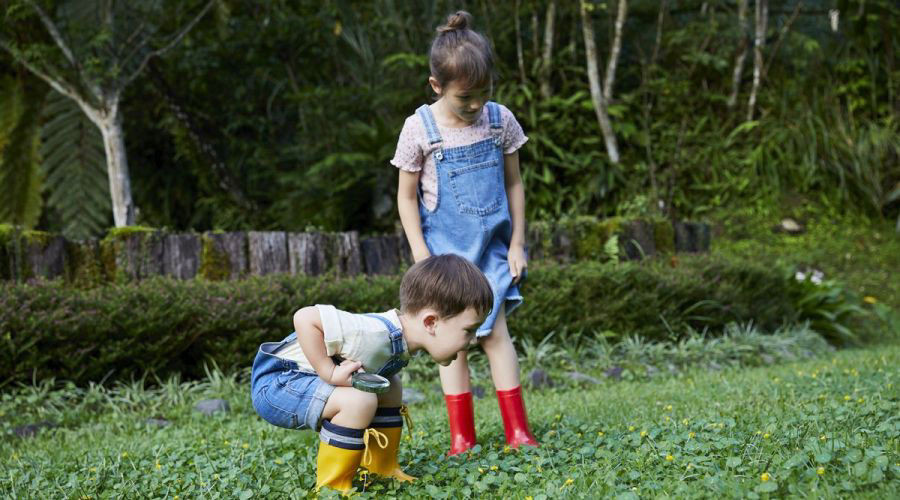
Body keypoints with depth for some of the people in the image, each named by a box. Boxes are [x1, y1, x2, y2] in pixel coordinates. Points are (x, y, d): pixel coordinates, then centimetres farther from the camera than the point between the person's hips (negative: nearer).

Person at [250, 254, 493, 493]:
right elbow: (305, 318, -37)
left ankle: (382, 472, 22)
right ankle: (331, 488, -15)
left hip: (299, 377, 10)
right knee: (358, 400, -29)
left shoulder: (402, 338, -3)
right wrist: (329, 373, -33)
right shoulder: (376, 335, -33)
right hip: (273, 381, -10)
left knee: (390, 389, 14)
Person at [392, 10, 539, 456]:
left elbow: (513, 184, 5)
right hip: (445, 250, -1)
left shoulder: (500, 120, -4)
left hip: (491, 247, 1)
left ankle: (517, 430, 1)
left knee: (495, 332, -5)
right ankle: (461, 436, 9)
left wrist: (517, 244, 2)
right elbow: (407, 197, -3)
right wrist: (421, 255, -9)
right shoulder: (420, 129, -11)